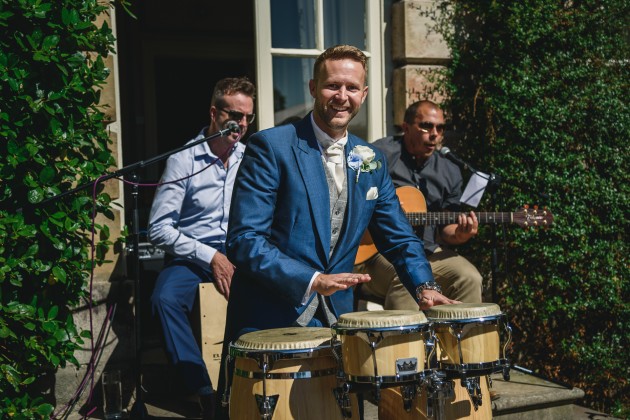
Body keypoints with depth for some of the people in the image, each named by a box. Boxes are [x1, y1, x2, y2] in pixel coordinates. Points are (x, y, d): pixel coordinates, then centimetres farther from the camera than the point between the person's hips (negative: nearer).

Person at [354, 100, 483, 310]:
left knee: (469, 277, -17)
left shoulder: (449, 172, 12)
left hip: (428, 251, 5)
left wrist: (459, 235, -10)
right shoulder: (382, 155, -5)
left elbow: (445, 226, 14)